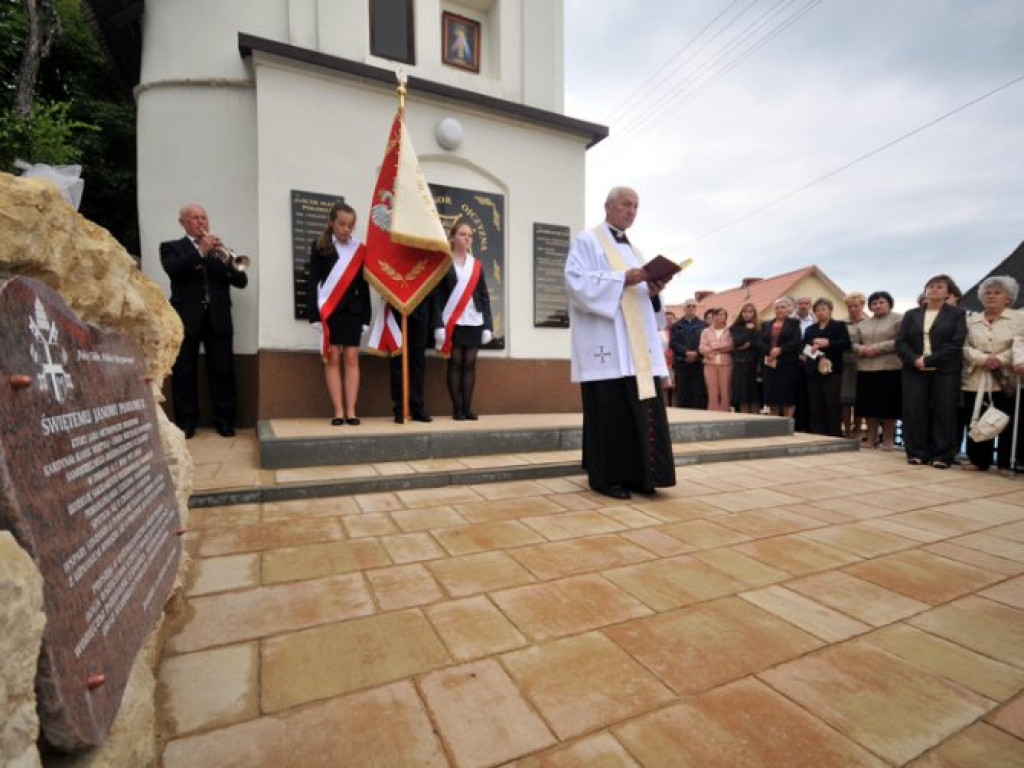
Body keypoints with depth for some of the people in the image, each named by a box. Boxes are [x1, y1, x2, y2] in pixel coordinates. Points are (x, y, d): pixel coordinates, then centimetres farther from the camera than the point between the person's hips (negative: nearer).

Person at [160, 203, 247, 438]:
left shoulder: (219, 247, 16)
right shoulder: (171, 247, 9)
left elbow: (241, 281, 5)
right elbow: (173, 270, -12)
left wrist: (227, 259, -12)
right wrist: (201, 251, -17)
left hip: (218, 318, 2)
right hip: (186, 317, -1)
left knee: (223, 371, 1)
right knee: (183, 372, 3)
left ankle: (224, 420, 9)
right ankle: (186, 421, 12)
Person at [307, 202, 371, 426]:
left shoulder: (360, 250, 8)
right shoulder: (320, 247, 4)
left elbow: (364, 285, 8)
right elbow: (312, 282, 0)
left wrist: (365, 316, 2)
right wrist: (315, 313, -10)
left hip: (353, 310, 2)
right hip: (329, 310, -1)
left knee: (351, 359, 0)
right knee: (333, 359, 0)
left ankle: (351, 411, 3)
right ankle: (338, 412, 3)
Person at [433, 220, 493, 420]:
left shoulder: (477, 266, 13)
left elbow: (484, 297, 11)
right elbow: (437, 296, -3)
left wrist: (488, 325, 2)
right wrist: (439, 325, -13)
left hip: (474, 322, 3)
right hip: (453, 322, -3)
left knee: (470, 363, 3)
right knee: (455, 363, -1)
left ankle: (468, 407, 8)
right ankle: (457, 408, 3)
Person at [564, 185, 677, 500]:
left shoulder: (631, 248, 26)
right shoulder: (587, 241, 4)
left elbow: (640, 297, 22)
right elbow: (577, 283, -12)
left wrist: (652, 290, 0)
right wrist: (622, 279, -19)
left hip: (638, 344, 7)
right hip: (607, 344, -7)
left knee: (642, 408, 3)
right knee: (609, 409, -7)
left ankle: (637, 474, 13)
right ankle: (606, 476, 4)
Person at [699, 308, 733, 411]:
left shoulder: (729, 331, 7)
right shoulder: (706, 331, 13)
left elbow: (731, 346, -4)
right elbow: (702, 348, 3)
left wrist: (712, 349, -4)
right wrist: (722, 348, -7)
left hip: (726, 364, -1)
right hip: (710, 364, 1)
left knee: (725, 393, -2)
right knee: (712, 394, -1)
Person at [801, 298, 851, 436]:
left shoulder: (839, 326, 7)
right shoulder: (810, 329, 19)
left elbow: (846, 343, -7)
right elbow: (803, 348, 13)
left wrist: (827, 343, -17)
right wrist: (811, 349, -8)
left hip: (831, 370, -4)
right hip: (813, 371, 4)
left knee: (832, 404, -5)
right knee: (815, 406, 3)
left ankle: (835, 436, 3)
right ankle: (817, 436, 9)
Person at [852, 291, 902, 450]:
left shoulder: (899, 319, 2)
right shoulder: (863, 323, 18)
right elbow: (853, 343, 13)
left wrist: (878, 348, -15)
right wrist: (863, 349, -7)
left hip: (889, 369, -5)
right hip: (865, 369, 5)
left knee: (888, 406, -1)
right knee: (868, 405, 7)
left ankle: (887, 441, 8)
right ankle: (871, 440, 16)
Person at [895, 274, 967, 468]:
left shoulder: (957, 313, 6)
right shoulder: (911, 314, 13)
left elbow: (956, 343, -6)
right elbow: (900, 341, 3)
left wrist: (928, 360, -16)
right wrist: (914, 359, -14)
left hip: (945, 371, -2)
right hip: (915, 371, 2)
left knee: (944, 413, -1)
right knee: (914, 412, 0)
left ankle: (942, 456, 6)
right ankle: (917, 453, 8)